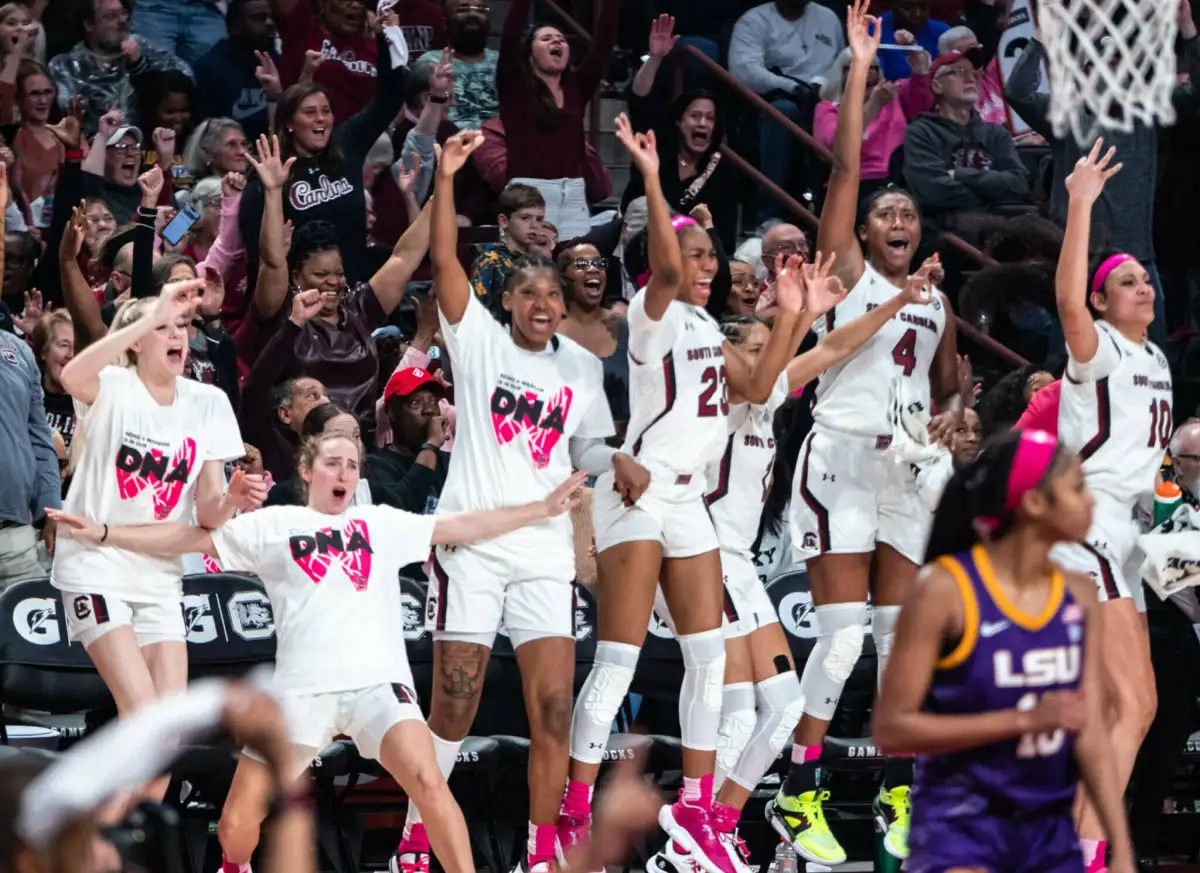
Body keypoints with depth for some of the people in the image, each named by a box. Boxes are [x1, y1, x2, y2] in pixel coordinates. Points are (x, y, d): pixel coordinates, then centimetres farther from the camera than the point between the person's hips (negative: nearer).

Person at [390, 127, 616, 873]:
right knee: (453, 707, -2)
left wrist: (614, 466, -1)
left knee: (554, 708, -5)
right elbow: (445, 261, -11)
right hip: (472, 542, -3)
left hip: (546, 549, 3)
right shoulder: (479, 340, 1)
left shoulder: (582, 365, 11)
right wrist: (446, 178, -22)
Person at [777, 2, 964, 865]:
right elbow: (846, 169, -10)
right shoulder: (845, 270, 0)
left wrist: (951, 416, 2)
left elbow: (950, 386, 26)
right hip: (842, 459, -6)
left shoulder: (937, 300, 16)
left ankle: (899, 796, 12)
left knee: (904, 638, 5)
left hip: (907, 470, 6)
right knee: (843, 635, -11)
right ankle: (799, 795, -5)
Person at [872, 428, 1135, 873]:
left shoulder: (1079, 597, 5)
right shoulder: (944, 589, -12)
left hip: (1051, 832, 6)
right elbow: (891, 728, -13)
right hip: (960, 829, -6)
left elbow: (1090, 733, 5)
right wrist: (1025, 720, -21)